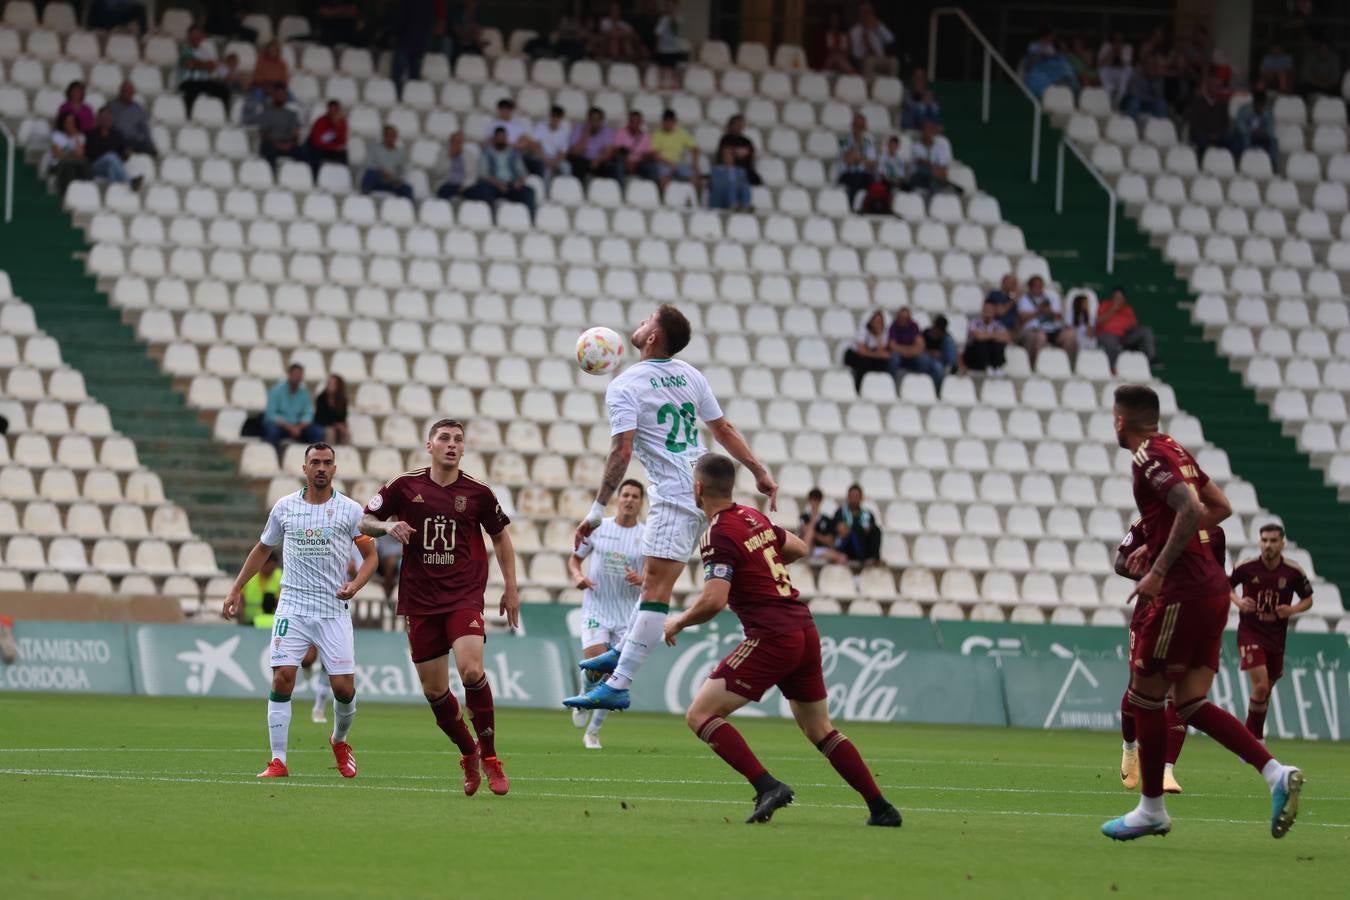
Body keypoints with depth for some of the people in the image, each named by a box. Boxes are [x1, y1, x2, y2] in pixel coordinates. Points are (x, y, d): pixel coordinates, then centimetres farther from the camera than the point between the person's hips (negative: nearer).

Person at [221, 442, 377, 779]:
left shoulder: (350, 510, 0)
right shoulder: (284, 507, 6)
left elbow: (370, 555, 6)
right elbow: (262, 549, 20)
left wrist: (355, 584, -13)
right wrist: (236, 589, 17)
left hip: (334, 611, -1)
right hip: (292, 609, 1)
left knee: (344, 688, -4)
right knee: (282, 678, -13)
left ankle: (339, 740, 28)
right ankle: (278, 761, -7)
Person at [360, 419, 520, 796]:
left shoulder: (477, 492, 0)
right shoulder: (405, 486, 1)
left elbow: (501, 537, 14)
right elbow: (363, 521, 9)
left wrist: (511, 589, 11)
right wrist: (387, 526, -13)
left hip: (464, 595, -2)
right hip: (419, 600, 2)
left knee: (471, 669, -24)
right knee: (434, 690, 4)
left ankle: (489, 758, -11)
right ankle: (468, 754, 28)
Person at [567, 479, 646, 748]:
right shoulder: (597, 527, 2)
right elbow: (575, 558, 13)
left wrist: (641, 579, -18)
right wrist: (577, 576, -9)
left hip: (627, 615, 1)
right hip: (595, 610, -1)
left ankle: (593, 731, 12)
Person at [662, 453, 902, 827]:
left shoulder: (718, 534, -11)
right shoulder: (754, 517, 13)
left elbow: (713, 600, -21)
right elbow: (798, 548, 31)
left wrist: (678, 622, -4)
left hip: (772, 638, -8)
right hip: (805, 630, 8)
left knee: (700, 715, -6)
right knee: (820, 731, 20)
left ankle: (768, 786, -18)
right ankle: (881, 809, 17)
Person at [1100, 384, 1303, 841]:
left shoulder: (1149, 457, -12)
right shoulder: (1176, 451, 16)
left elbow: (1191, 509, -25)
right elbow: (1220, 507, 23)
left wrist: (1158, 571, -21)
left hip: (1182, 594, -9)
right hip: (1211, 588, 9)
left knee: (1145, 695, 3)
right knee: (1192, 704, 7)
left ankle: (1152, 809, 10)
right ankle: (1276, 773, -7)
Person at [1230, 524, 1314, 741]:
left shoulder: (1293, 572, -5)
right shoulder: (1246, 567, -9)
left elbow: (1308, 600, 8)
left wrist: (1293, 610, -13)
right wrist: (1238, 602, -12)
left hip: (1276, 638, 3)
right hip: (1250, 635, -3)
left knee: (1266, 689, 13)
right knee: (1260, 685, -18)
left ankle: (1253, 737, 32)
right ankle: (1254, 737, -2)